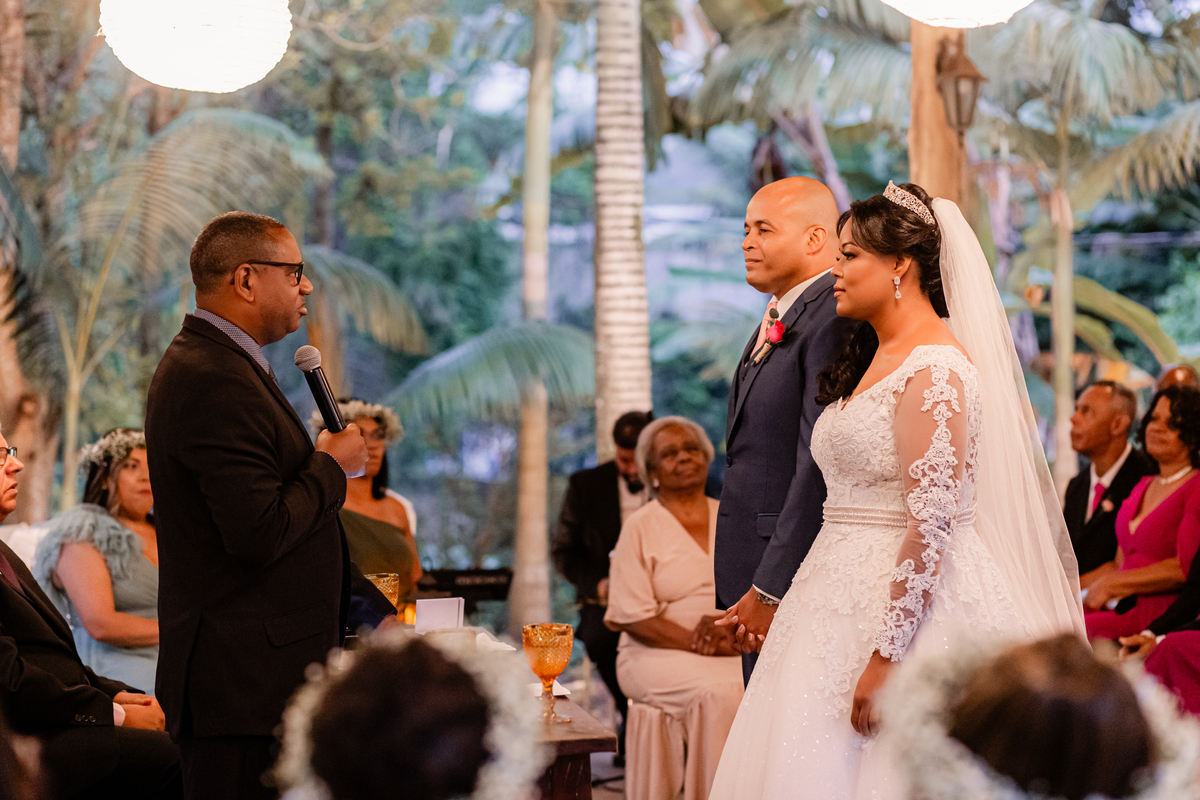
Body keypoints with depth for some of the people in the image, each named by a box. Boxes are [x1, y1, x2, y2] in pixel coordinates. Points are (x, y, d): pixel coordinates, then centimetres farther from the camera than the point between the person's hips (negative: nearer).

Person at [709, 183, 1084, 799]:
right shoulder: (871, 360, 15)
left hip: (907, 603, -9)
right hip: (847, 598, 9)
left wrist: (886, 655, -25)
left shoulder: (935, 369, -15)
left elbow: (932, 526, -22)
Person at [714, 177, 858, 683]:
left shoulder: (834, 319, -14)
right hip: (759, 578, 10)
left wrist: (772, 590, -20)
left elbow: (821, 465, -21)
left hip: (800, 580, -10)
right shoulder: (776, 320, 18)